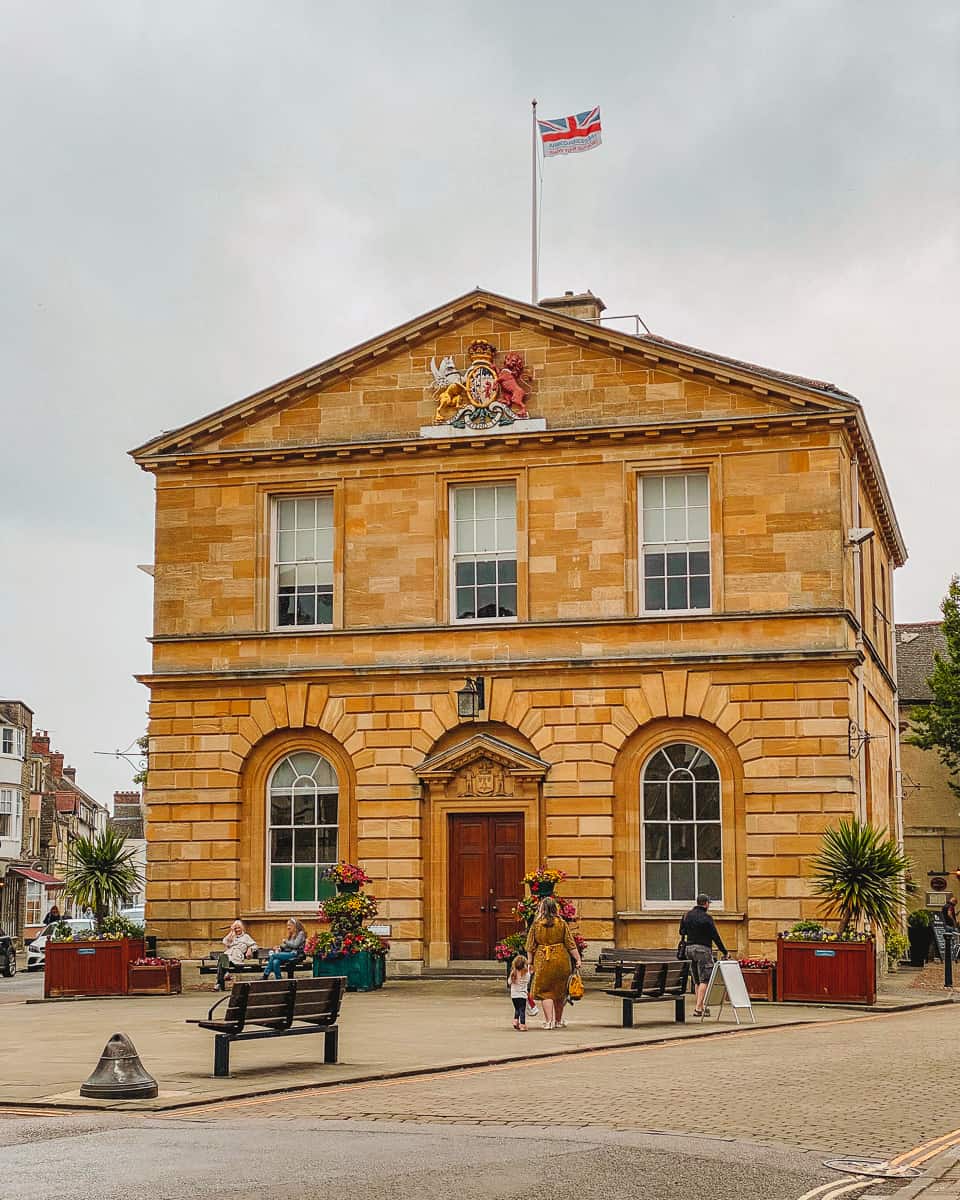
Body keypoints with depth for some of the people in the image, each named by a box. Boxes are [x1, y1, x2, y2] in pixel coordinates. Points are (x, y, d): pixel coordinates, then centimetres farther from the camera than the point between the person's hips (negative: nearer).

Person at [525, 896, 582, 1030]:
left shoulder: (536, 924, -3)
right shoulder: (562, 923, -1)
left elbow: (530, 947, 0)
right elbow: (570, 944, -1)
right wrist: (578, 959, 5)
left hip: (543, 960, -2)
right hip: (561, 959, 2)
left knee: (545, 991, 4)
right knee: (560, 991, 14)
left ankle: (549, 1021, -5)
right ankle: (558, 1021, 25)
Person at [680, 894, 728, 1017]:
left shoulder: (688, 915, 8)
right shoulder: (706, 918, -11)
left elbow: (682, 931, 15)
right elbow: (715, 936, -10)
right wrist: (724, 951, -4)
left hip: (690, 948, 7)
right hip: (703, 949, -7)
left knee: (698, 981, 15)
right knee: (704, 980, -6)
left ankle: (700, 1007, 16)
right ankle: (698, 1007, -14)